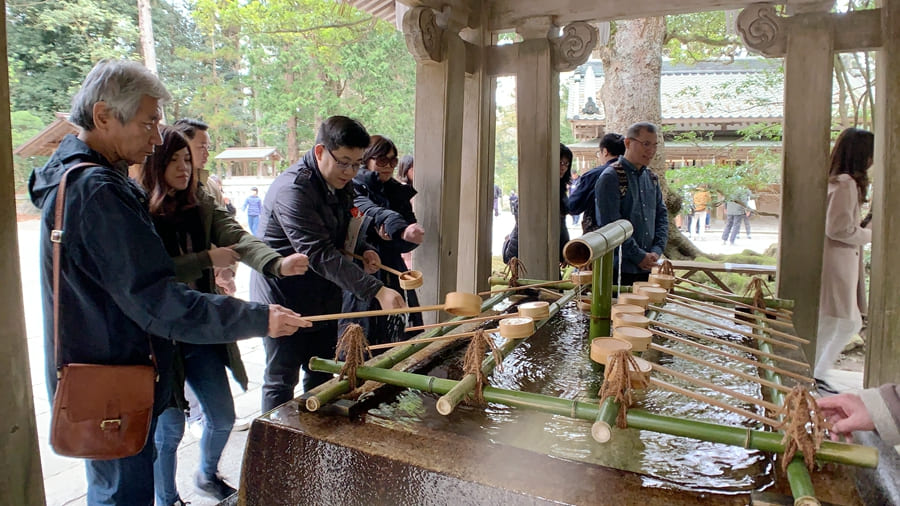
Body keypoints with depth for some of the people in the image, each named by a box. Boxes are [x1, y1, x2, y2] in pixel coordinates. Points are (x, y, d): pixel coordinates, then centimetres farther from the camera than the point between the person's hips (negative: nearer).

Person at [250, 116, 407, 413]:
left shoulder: (341, 186, 5)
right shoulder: (293, 190, -25)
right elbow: (320, 254, -32)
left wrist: (362, 250, -4)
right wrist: (376, 291, -37)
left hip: (324, 300, 9)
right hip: (285, 302, -8)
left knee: (322, 378, 19)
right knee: (281, 383, 6)